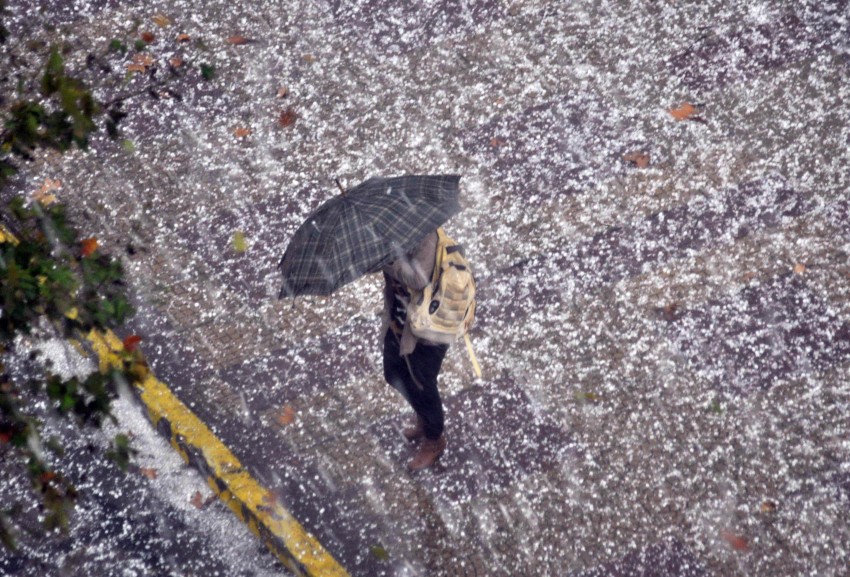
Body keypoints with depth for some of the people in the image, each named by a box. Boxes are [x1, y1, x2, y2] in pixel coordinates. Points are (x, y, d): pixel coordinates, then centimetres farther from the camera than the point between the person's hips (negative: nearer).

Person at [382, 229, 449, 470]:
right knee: (395, 376, 26)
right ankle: (424, 422, 51)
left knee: (421, 388, 12)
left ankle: (434, 440, 39)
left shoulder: (424, 235, -31)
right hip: (397, 322, 8)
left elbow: (417, 279, -39)